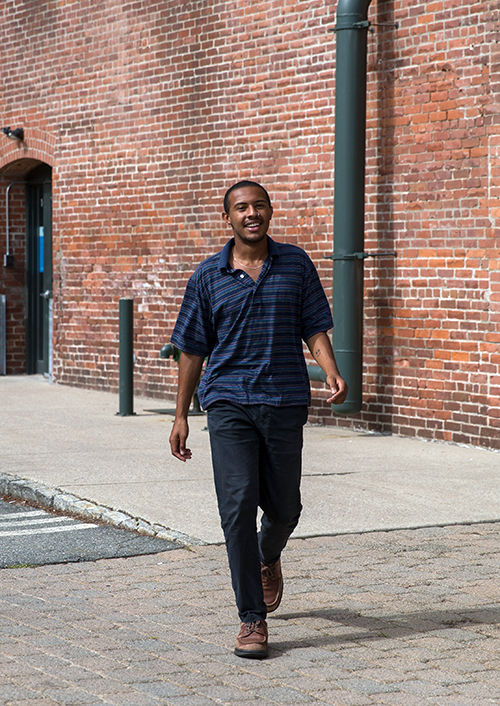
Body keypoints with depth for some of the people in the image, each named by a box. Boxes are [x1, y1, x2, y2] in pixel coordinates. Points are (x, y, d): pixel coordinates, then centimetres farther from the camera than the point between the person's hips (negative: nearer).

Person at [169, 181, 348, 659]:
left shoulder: (296, 265, 6)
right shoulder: (209, 276, 4)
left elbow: (314, 328, 6)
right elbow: (192, 348, 9)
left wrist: (332, 372, -14)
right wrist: (181, 416, 9)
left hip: (285, 402, 1)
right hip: (229, 403, -1)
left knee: (283, 508, 9)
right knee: (237, 506, -10)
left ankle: (269, 558, 46)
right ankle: (252, 619, -3)